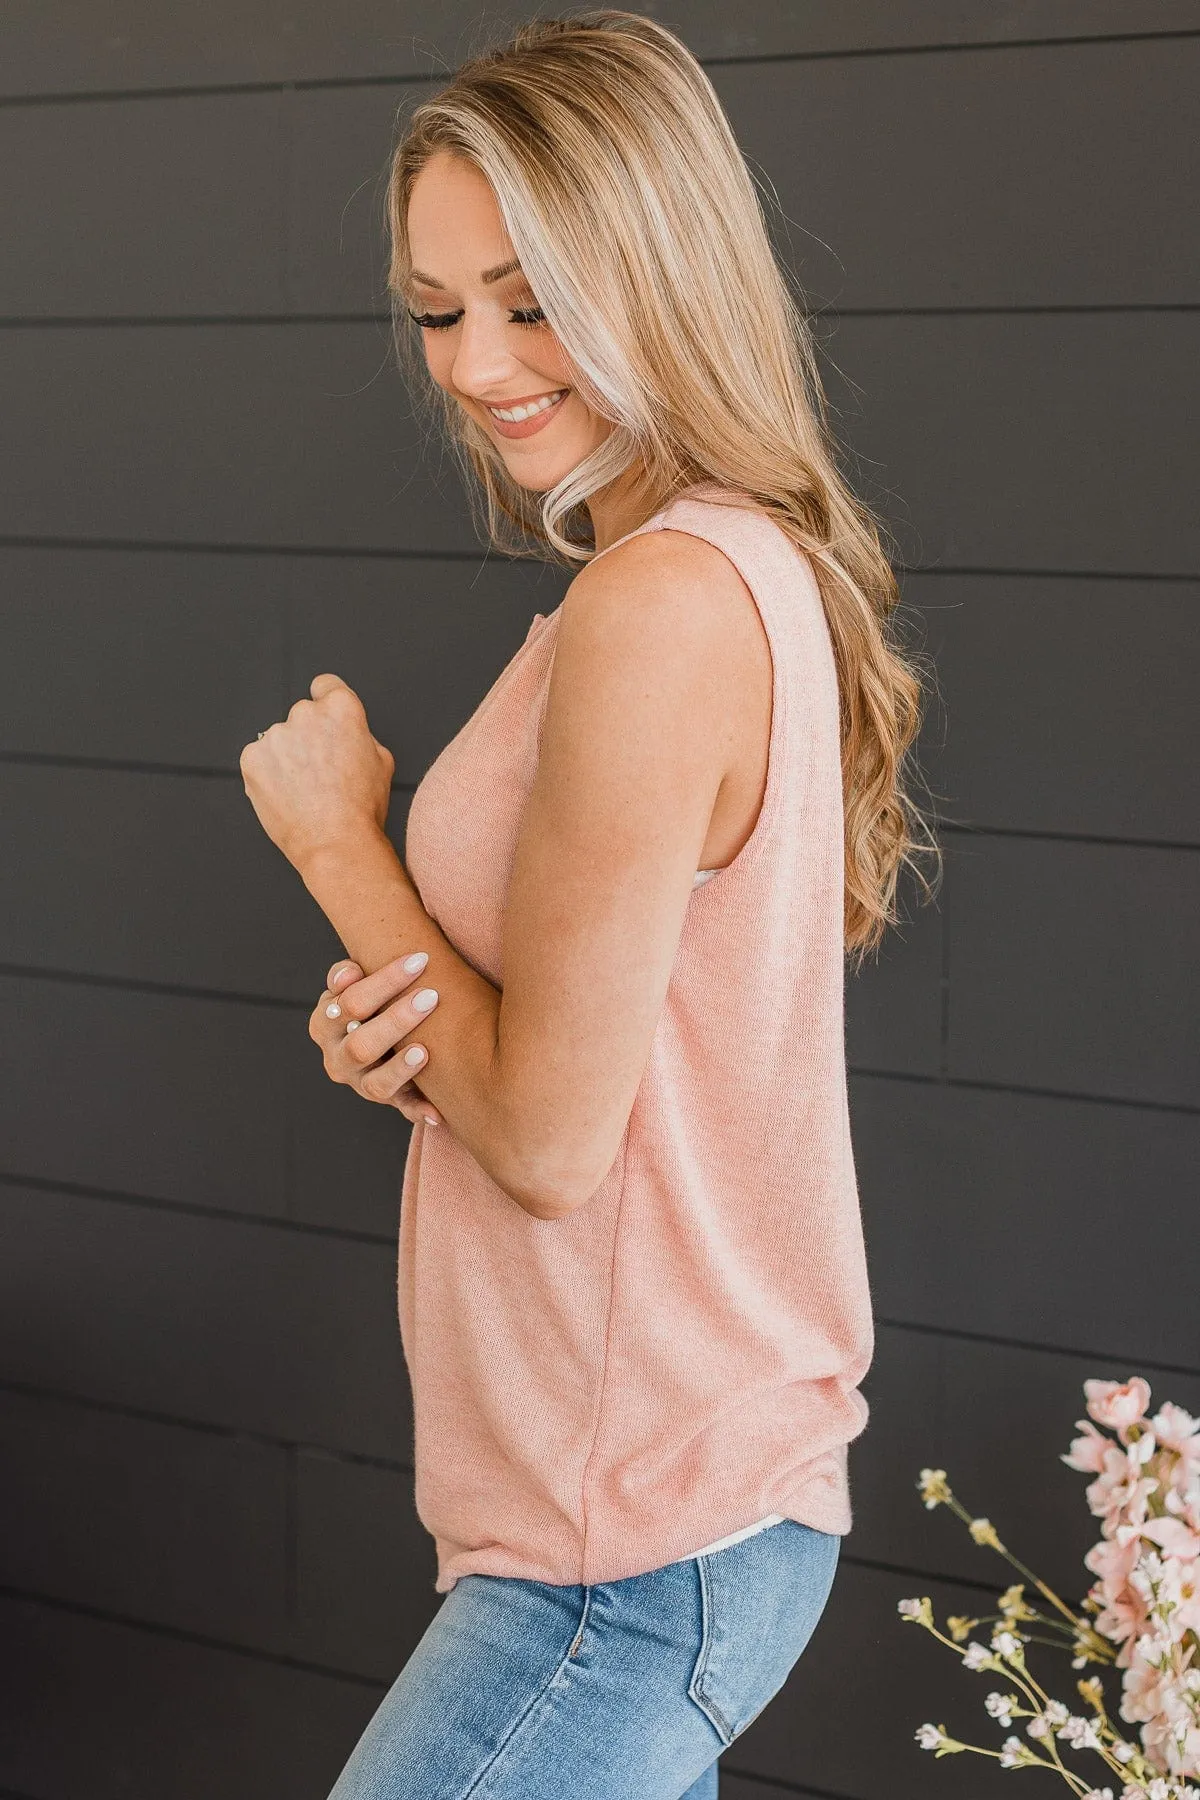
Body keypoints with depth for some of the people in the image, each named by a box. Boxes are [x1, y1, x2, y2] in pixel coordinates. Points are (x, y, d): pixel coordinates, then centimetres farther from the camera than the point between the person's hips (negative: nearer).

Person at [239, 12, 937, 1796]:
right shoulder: (769, 571, 9)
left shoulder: (661, 606, -21)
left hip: (629, 1562, -9)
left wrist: (340, 843, -7)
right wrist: (393, 1035, -2)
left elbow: (551, 1135, -19)